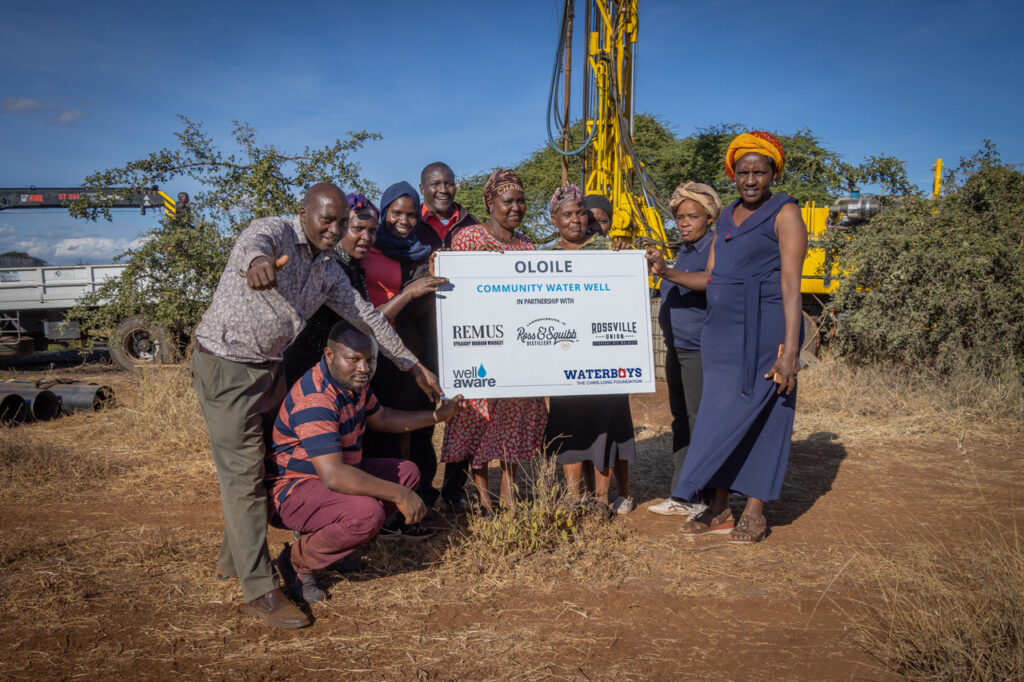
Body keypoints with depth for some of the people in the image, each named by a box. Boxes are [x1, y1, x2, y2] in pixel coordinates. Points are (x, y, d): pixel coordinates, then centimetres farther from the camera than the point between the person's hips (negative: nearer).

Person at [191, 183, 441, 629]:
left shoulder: (327, 271, 10)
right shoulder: (273, 232, -14)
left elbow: (366, 316, 16)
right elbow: (251, 245, -38)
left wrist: (413, 365, 15)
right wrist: (257, 262, -64)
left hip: (271, 368, 8)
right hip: (226, 366, -8)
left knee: (261, 464, 15)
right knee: (244, 474, -6)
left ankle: (233, 558, 34)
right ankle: (260, 590, 0)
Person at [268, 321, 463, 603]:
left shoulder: (353, 380, 1)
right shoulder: (314, 400, -30)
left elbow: (379, 417, 22)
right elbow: (333, 475, -37)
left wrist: (436, 416, 16)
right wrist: (399, 495, -32)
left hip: (332, 474, 10)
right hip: (290, 492, -10)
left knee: (408, 473, 7)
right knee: (367, 513, -34)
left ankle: (328, 536, 6)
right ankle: (297, 561, -8)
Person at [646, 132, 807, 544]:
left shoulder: (784, 214, -5)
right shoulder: (728, 217, 15)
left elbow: (791, 284, -14)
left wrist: (790, 349, -21)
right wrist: (666, 272, 1)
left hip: (764, 332, -7)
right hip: (722, 332, 7)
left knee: (759, 416, -2)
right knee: (721, 416, 8)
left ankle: (754, 514, 9)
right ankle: (720, 510, 16)